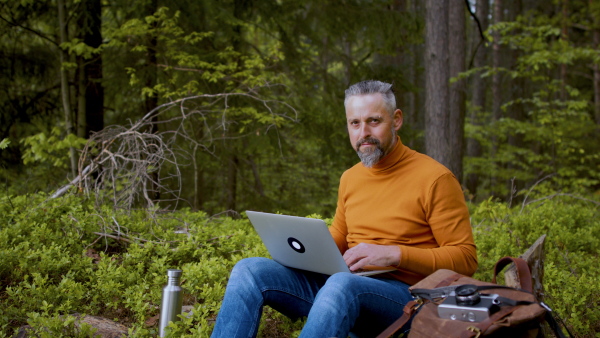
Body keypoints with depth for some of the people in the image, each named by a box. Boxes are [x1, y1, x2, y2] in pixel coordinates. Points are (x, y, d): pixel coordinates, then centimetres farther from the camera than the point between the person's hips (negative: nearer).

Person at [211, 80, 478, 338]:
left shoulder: (434, 179, -4)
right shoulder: (350, 179, 16)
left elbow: (465, 258, -6)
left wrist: (395, 254, -18)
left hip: (400, 294, -6)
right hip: (336, 284, 6)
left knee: (342, 283, -40)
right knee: (249, 270, -13)